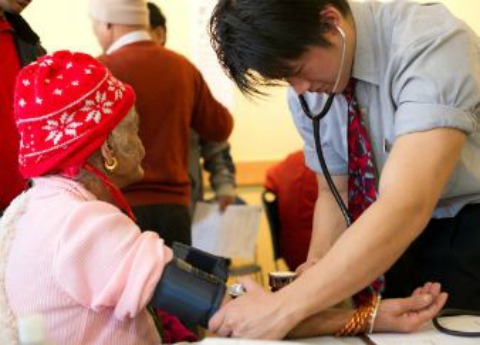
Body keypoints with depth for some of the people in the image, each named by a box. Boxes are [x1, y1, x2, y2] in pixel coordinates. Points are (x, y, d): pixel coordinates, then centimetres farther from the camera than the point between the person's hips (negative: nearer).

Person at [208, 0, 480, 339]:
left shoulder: (431, 43, -31)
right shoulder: (306, 90, -11)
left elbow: (407, 207, -41)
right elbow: (333, 194, 2)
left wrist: (285, 307, -42)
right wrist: (317, 266, -18)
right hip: (403, 232, 5)